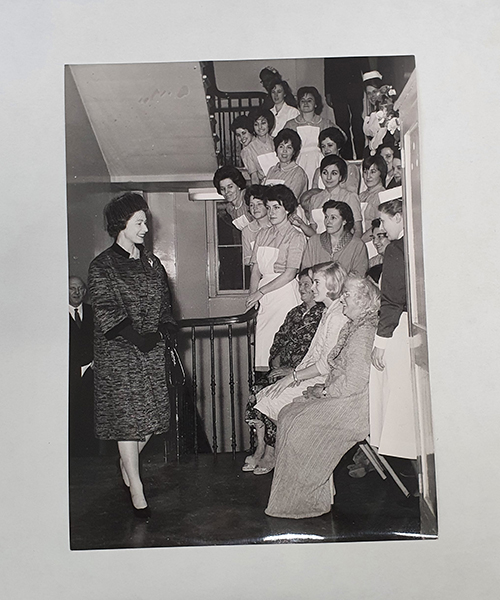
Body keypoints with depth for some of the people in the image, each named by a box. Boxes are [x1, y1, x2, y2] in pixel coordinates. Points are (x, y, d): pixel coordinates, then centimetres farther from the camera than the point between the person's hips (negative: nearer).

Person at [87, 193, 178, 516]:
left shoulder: (151, 262, 13)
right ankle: (136, 488, 6)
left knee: (152, 413, 7)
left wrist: (162, 332, -2)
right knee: (127, 416, -3)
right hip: (118, 353, -5)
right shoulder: (102, 266, -5)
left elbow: (165, 303, 14)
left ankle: (128, 462, 34)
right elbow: (105, 311, -11)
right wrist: (137, 338, -15)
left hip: (152, 351, 6)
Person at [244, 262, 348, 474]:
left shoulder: (338, 316, -18)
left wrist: (293, 377, -15)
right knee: (261, 397, -1)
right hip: (311, 378, 9)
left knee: (272, 401, -11)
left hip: (323, 383, -9)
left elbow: (327, 365, -21)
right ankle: (261, 452, 5)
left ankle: (269, 456, 9)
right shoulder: (328, 312, 13)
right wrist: (292, 373, 6)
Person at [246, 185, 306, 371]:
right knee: (259, 340, -3)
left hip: (285, 293, -5)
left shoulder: (296, 237, -2)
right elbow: (255, 270, 11)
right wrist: (252, 295, -3)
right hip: (264, 297, 5)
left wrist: (261, 292, -11)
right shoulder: (262, 234, 16)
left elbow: (290, 274, -10)